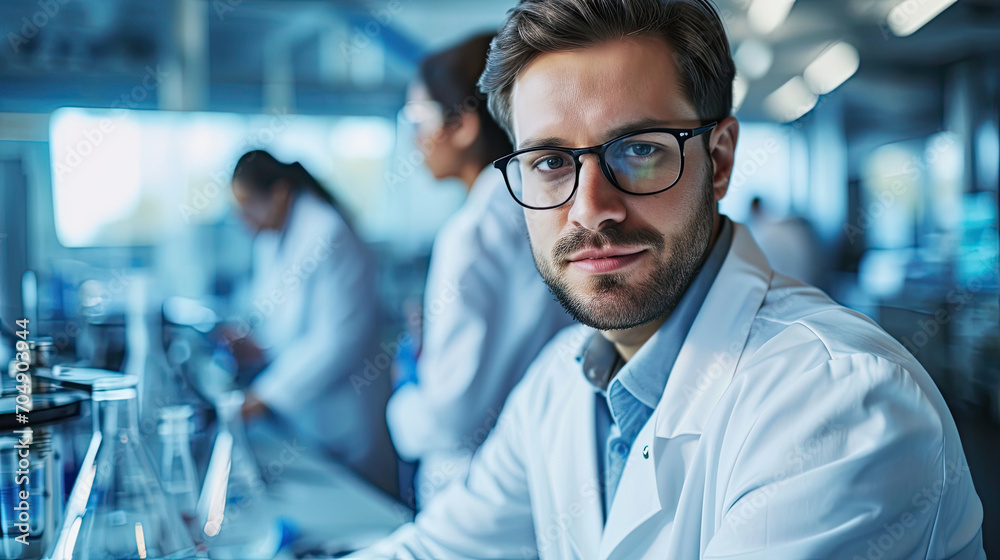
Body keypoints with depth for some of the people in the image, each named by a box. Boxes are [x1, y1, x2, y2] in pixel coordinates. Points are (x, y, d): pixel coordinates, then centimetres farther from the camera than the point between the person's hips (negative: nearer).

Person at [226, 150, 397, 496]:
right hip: (298, 414, 8)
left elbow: (339, 339, -24)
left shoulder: (328, 235, -21)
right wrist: (257, 343, -2)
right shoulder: (269, 240, 7)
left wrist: (268, 394, -22)